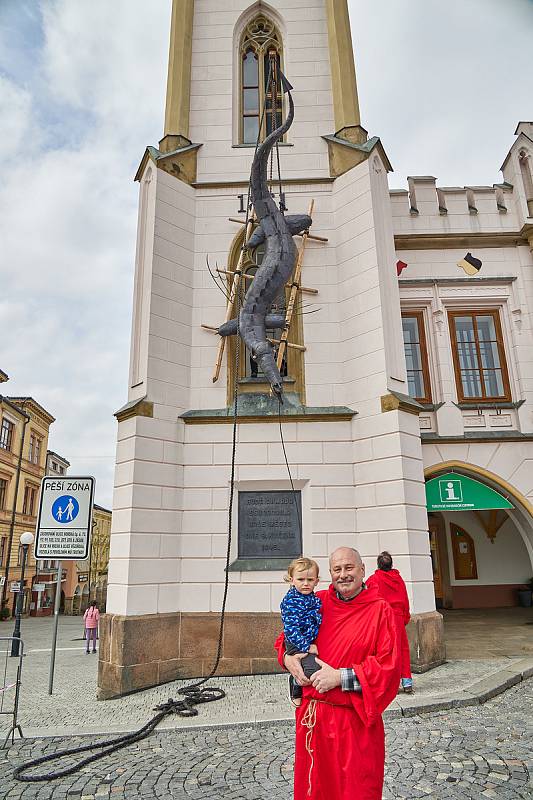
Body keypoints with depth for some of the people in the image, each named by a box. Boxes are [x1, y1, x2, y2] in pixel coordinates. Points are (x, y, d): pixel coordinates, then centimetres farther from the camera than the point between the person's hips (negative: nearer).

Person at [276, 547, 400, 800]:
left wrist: (341, 677, -18)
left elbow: (388, 665, -14)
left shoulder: (380, 610, -8)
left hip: (356, 721, -3)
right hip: (311, 714, 4)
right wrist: (287, 657, -7)